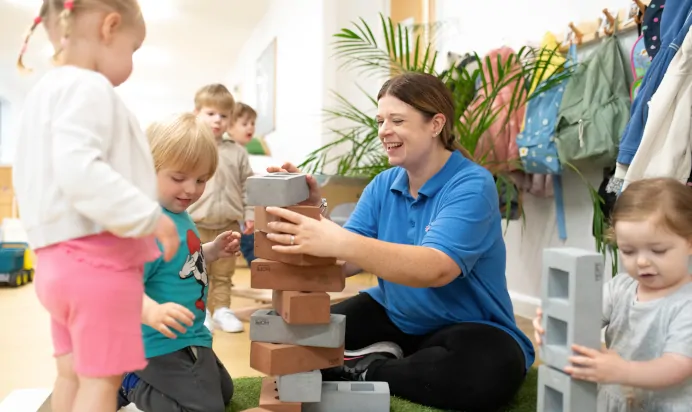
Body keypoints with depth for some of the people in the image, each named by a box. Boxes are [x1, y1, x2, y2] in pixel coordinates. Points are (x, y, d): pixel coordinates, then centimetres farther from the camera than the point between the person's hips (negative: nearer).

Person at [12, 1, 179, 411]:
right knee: (101, 378, -2)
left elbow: (31, 179, 24)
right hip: (98, 257, -10)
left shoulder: (43, 92, 19)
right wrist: (150, 217, -25)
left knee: (74, 373, 17)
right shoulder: (88, 87, -13)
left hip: (58, 258, 10)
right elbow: (79, 172, -28)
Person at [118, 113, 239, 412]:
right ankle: (131, 385, 5)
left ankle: (134, 378, 24)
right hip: (166, 343, -10)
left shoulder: (180, 215, 4)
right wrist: (151, 312, -52)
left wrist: (213, 251, 5)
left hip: (188, 337, 10)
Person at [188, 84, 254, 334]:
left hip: (228, 224, 3)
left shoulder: (237, 152, 5)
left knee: (224, 273, 13)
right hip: (196, 224, -2)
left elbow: (247, 186, 8)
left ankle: (222, 310, 24)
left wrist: (249, 214, 4)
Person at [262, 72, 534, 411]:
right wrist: (315, 216, -26)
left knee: (490, 369, -36)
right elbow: (344, 263, -7)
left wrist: (341, 242, -47)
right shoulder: (382, 186, 1)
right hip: (393, 317, 4)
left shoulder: (472, 186, -18)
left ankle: (364, 373, -17)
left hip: (466, 329, -3)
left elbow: (436, 269, -35)